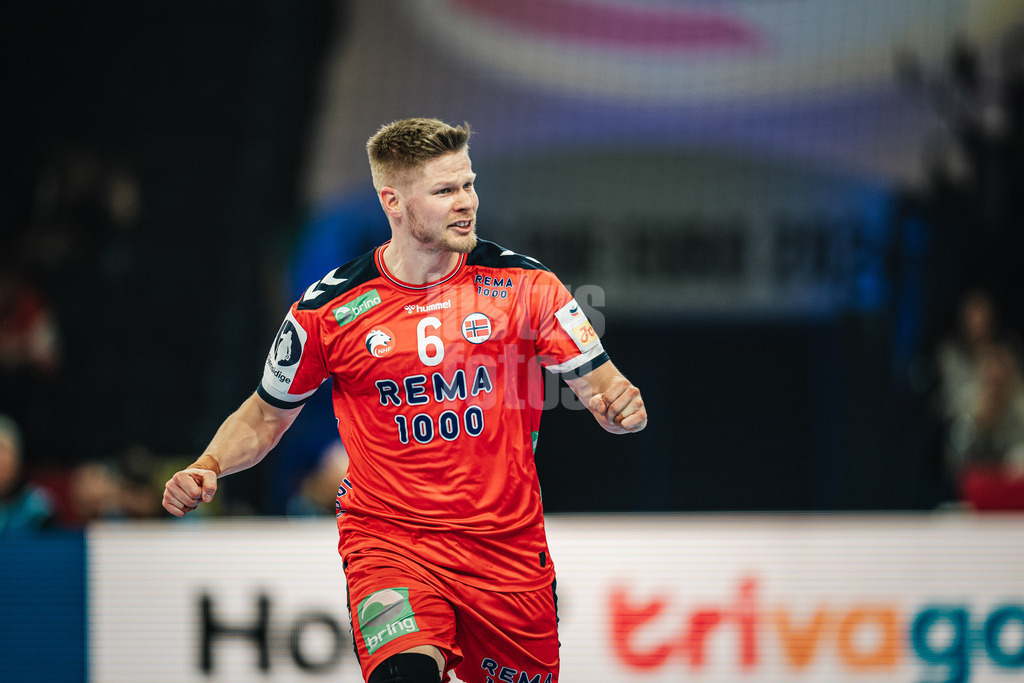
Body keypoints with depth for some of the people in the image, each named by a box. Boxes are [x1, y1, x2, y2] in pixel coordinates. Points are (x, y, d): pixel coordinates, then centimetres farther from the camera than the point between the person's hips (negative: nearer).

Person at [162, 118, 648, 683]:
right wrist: (208, 467, -6)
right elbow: (268, 413, 12)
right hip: (388, 538, -3)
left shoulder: (523, 284, -1)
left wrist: (619, 404, -21)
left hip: (507, 546, 3)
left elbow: (599, 386, 2)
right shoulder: (330, 308, -3)